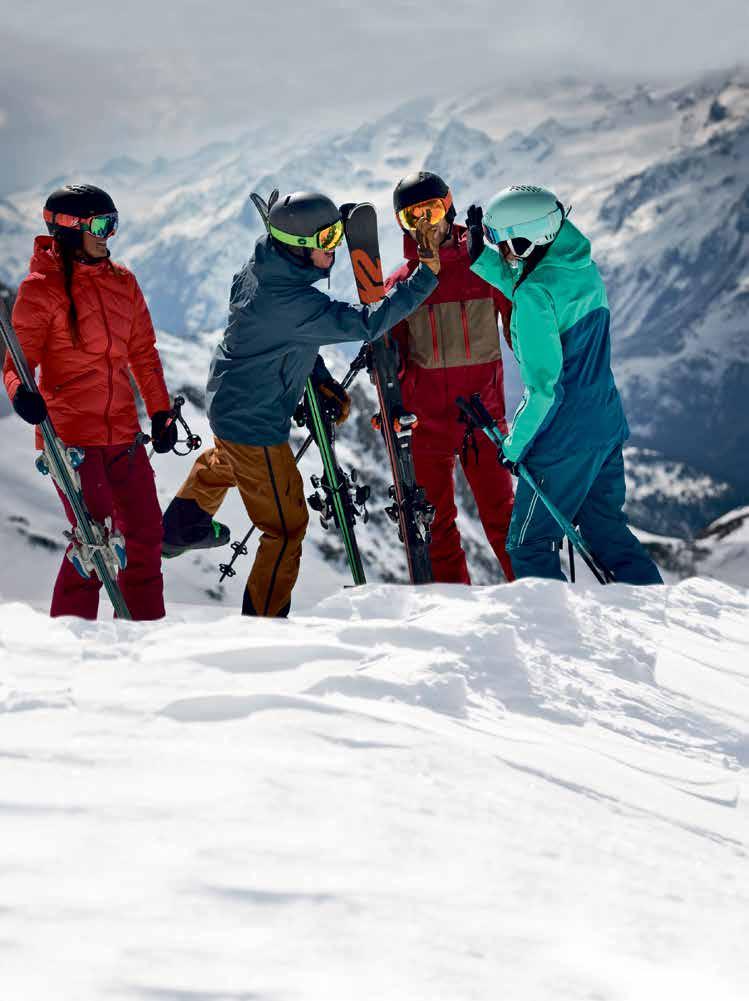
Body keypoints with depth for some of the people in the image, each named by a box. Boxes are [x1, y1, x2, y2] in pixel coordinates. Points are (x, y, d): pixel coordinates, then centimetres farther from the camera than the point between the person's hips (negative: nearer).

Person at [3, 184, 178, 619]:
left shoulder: (122, 281, 9)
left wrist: (160, 411, 12)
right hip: (70, 432, -6)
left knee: (146, 533, 11)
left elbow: (143, 353, 17)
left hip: (122, 432, 6)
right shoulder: (41, 288, -7)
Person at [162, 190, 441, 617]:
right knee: (287, 526, 1)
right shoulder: (292, 302, -35)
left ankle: (180, 529, 62)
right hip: (255, 424, -10)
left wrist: (320, 376, 5)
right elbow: (365, 325, -35)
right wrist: (427, 275, -33)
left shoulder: (261, 267, -6)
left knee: (225, 460, 41)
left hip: (228, 401, 10)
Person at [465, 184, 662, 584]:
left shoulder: (535, 294, -22)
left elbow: (543, 387, -21)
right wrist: (481, 256, 11)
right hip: (608, 425, 9)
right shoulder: (583, 267, 3)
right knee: (607, 530, 20)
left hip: (565, 439, -9)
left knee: (529, 547, 4)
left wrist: (515, 444, -10)